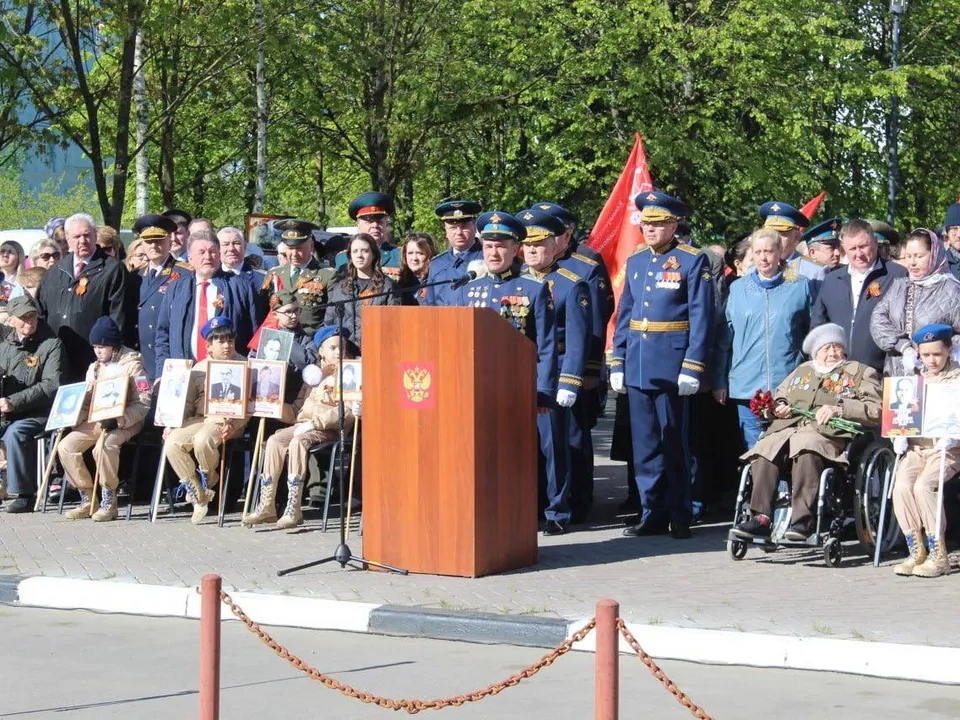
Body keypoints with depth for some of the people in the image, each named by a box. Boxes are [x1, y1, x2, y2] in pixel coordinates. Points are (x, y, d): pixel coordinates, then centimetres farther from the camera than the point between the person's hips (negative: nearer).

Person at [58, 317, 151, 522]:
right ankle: (88, 499, -5)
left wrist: (118, 420, -25)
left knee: (104, 445, -35)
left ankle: (109, 503, -22)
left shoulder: (132, 365, -4)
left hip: (125, 422, -7)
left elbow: (143, 403, -11)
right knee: (66, 446, -14)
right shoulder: (94, 368, 18)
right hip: (95, 420, 7)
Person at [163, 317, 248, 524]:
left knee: (203, 440, -36)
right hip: (199, 419, 5)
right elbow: (187, 402, 18)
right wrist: (174, 423, 1)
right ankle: (199, 497, -11)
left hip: (228, 422, -5)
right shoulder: (199, 368, 17)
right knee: (173, 442, -21)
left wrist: (234, 424, -21)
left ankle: (209, 481, -2)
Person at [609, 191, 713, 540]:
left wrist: (691, 368, -14)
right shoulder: (634, 262, 13)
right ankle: (652, 514, 14)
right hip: (636, 368, 5)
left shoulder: (693, 261, -4)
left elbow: (700, 318, -8)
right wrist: (617, 363, 10)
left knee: (672, 444, 1)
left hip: (671, 366, -5)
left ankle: (678, 516, 10)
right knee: (644, 445, 7)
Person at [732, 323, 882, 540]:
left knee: (805, 448, -39)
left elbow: (876, 410, 5)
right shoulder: (802, 371, 33)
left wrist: (840, 409, -9)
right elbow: (778, 395, 43)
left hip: (827, 433, -4)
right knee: (764, 449, -29)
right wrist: (778, 406, 18)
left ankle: (803, 520, -42)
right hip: (788, 428, 4)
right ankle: (760, 517, -34)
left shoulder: (861, 373, 19)